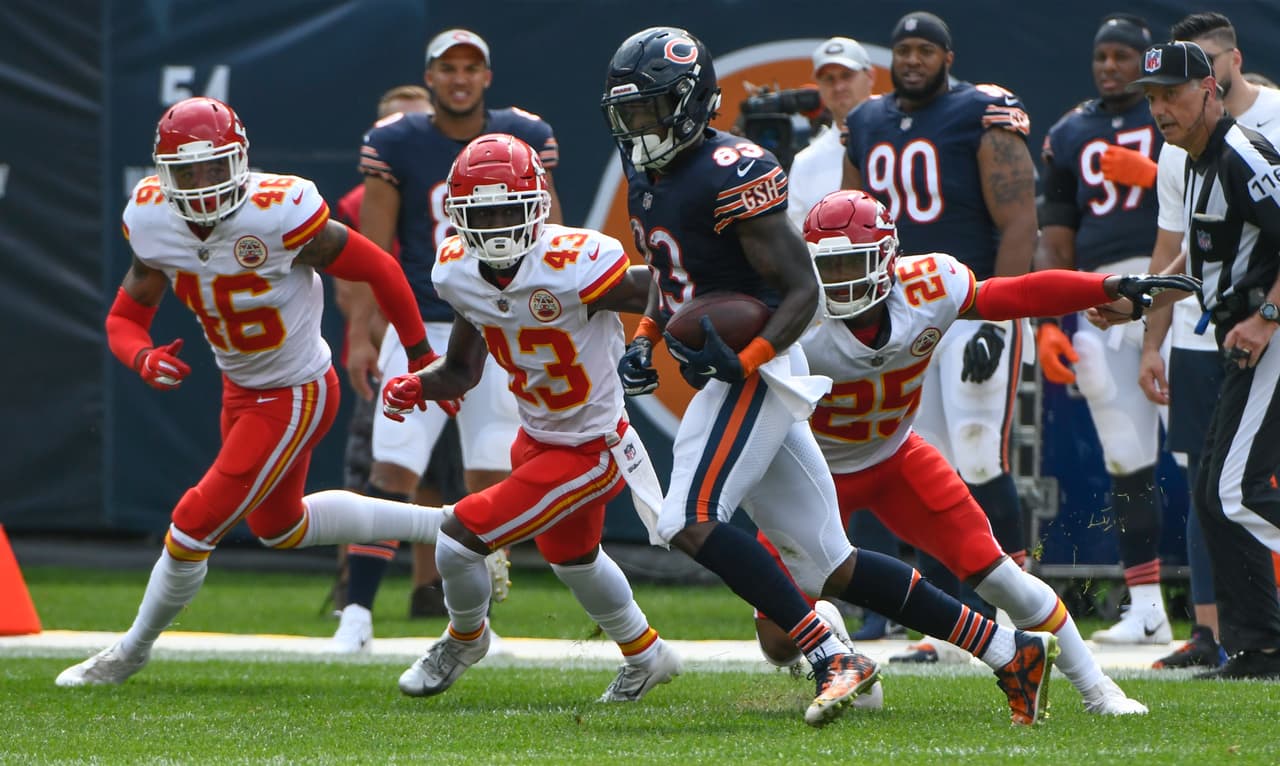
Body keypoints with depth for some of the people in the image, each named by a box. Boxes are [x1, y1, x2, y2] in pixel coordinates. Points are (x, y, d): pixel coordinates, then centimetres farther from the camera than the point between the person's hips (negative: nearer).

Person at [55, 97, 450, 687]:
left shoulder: (278, 215, -30)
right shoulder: (154, 222, -13)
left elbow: (381, 271, -17)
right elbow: (124, 318, -2)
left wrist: (422, 359, -7)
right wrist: (144, 359, -26)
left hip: (296, 397, -8)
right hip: (240, 390, 8)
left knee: (194, 528, -6)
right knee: (280, 526, 27)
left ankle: (133, 651, 19)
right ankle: (447, 528, 38)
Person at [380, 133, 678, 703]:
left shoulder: (575, 267, -31)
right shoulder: (459, 273, -11)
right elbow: (462, 372, 0)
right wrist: (416, 387, -17)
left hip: (592, 451, -8)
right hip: (537, 439, 8)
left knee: (461, 538, -9)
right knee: (570, 558, 30)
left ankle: (465, 638, 25)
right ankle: (647, 655, 58)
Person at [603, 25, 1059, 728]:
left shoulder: (730, 175, -16)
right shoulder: (645, 175, 11)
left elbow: (802, 290, -15)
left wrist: (746, 359, -27)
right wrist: (644, 340, 13)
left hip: (757, 374, -9)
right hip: (722, 379, 9)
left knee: (691, 522, -22)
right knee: (827, 564, 7)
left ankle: (832, 660, -20)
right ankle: (1010, 651, 10)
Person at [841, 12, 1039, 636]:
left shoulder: (984, 119, -6)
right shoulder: (867, 126, 14)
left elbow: (1019, 224, -11)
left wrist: (995, 321, -18)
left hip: (973, 309, -6)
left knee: (979, 464, -13)